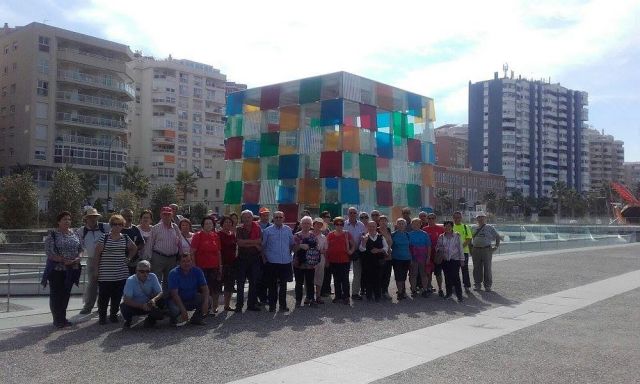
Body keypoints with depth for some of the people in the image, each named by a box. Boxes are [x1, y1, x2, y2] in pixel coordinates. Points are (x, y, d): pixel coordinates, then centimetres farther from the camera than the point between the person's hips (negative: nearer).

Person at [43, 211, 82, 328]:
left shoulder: (74, 234, 9)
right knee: (56, 295, 3)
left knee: (66, 294, 13)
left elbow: (80, 249, 13)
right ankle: (57, 320, 13)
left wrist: (78, 258, -8)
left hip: (71, 270, 5)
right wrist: (64, 261, -21)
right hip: (57, 270, -5)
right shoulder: (52, 235, -8)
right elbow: (49, 253, -14)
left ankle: (63, 318, 24)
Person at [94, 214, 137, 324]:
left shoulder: (125, 238, 7)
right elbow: (97, 253, -3)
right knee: (104, 296, -1)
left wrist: (128, 258, 11)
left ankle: (114, 315, 21)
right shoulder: (105, 237, -4)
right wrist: (96, 268, -4)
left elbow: (134, 249, 22)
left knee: (117, 296, 8)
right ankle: (102, 316, 11)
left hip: (121, 274, 3)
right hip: (105, 274, -3)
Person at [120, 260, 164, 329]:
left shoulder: (153, 277, -12)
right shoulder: (131, 280, -20)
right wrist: (141, 306, -39)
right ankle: (128, 321, 4)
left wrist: (154, 299, -37)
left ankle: (150, 319, 11)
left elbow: (160, 293, -13)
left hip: (149, 305, 2)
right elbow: (126, 299, -26)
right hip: (135, 306, -2)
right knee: (124, 306, -32)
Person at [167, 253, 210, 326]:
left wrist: (206, 303, -30)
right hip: (178, 301, -3)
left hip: (193, 300, 3)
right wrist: (183, 310, -32)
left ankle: (196, 319, 4)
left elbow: (205, 288, -11)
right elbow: (174, 293, -22)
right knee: (174, 309, -35)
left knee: (209, 300, -21)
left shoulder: (197, 271, -7)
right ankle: (174, 319, 4)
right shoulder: (174, 273, -16)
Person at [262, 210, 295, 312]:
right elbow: (263, 246, 4)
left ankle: (283, 305, 20)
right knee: (272, 285, 4)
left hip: (285, 261, 2)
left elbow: (292, 244, 15)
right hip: (272, 262, -2)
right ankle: (272, 305, 13)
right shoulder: (268, 230, -2)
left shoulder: (288, 230, 5)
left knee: (283, 284, 11)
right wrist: (264, 258, 2)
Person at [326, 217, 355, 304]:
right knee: (336, 279, 10)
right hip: (333, 260, 2)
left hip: (344, 260, -2)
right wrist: (327, 259, 5)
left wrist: (351, 251, -8)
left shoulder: (346, 234, 1)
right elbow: (327, 247, 9)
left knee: (345, 279, -3)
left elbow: (353, 244, 9)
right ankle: (338, 296, 20)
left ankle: (346, 297, 4)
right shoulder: (330, 235, 5)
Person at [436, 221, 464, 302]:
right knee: (447, 277, 8)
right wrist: (438, 250, -6)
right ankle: (449, 293, 22)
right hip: (445, 260, 3)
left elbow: (460, 248, 3)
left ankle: (459, 295, -5)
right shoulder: (441, 237, 7)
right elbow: (438, 247, 16)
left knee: (455, 277, -9)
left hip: (455, 259, -3)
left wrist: (462, 259, 1)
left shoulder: (457, 236, 1)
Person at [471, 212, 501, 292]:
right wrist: (471, 249, 8)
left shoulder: (490, 228, 4)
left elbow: (497, 237, 10)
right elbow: (470, 239, 17)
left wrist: (496, 247, 3)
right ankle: (477, 284, 15)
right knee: (477, 268, 6)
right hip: (476, 250, 2)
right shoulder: (474, 229, 11)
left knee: (487, 268, 1)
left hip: (487, 250, -2)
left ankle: (487, 285, 9)